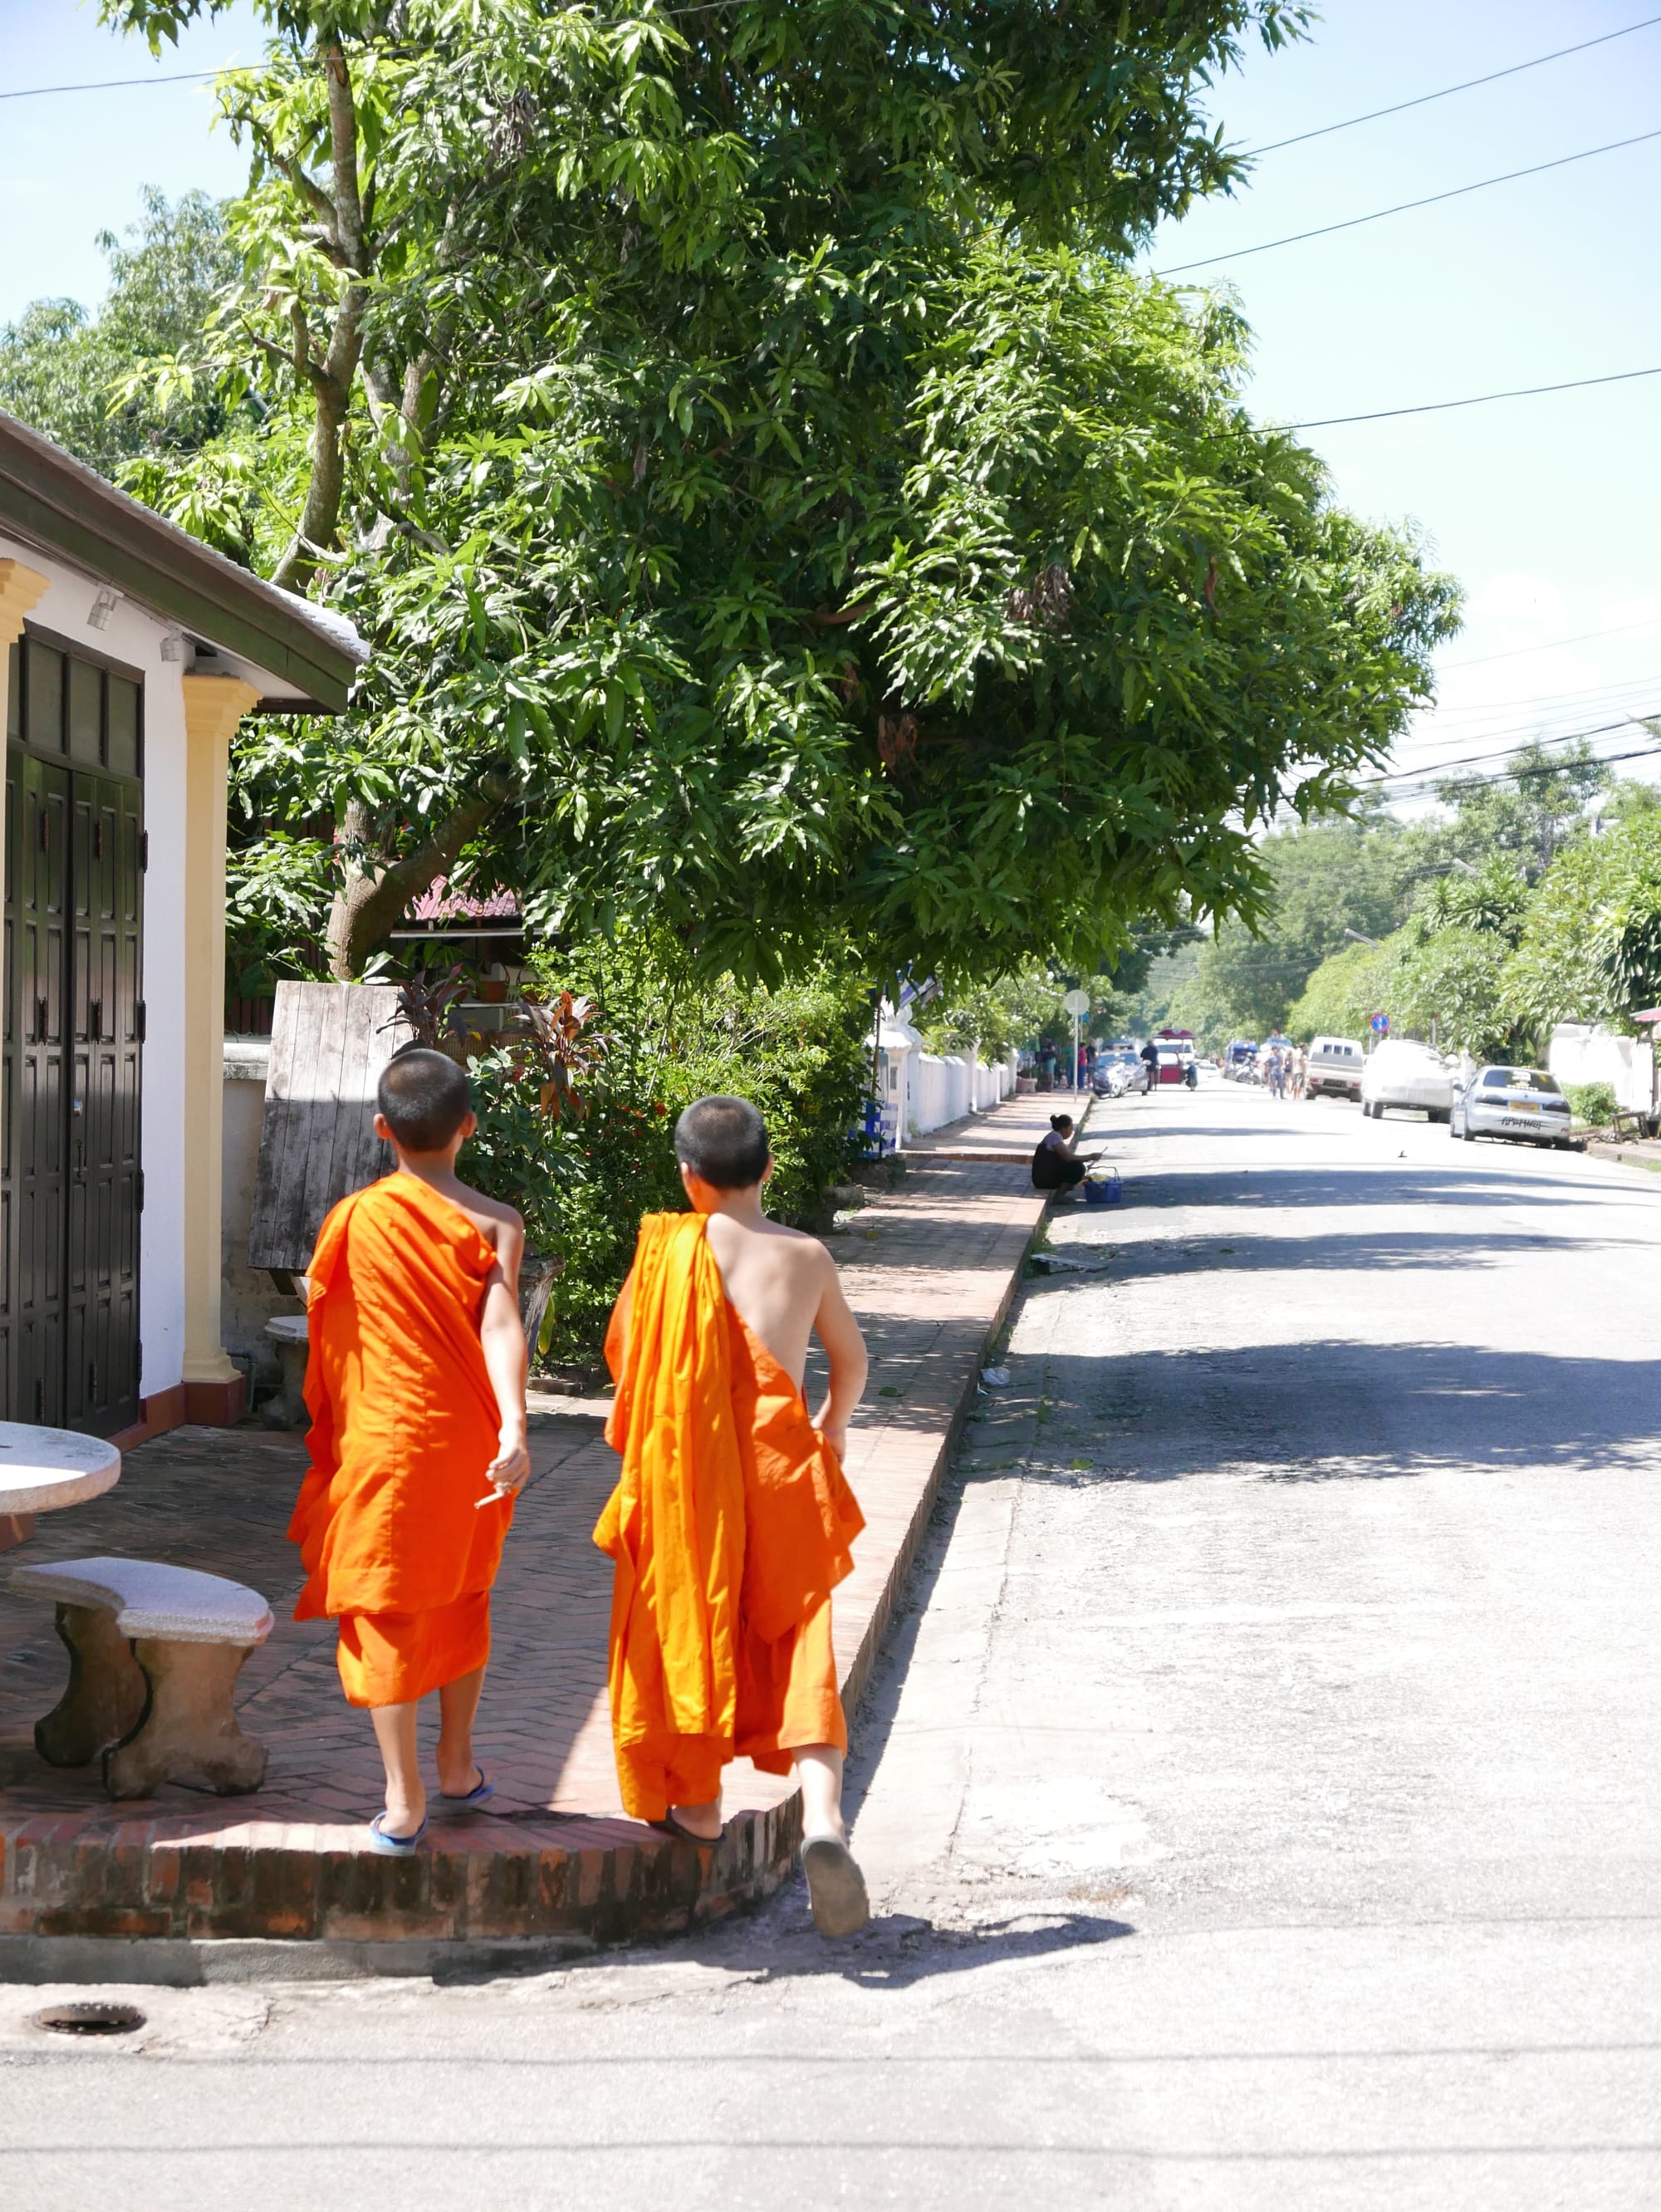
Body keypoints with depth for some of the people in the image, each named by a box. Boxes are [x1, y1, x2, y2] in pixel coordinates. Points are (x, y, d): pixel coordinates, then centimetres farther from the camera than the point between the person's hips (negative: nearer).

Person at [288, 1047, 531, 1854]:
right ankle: (457, 1768, 31)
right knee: (460, 1599, 20)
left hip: (384, 1437, -2)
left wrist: (331, 1434, 15)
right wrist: (514, 1427, -27)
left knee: (385, 1610, 2)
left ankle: (403, 1802, -1)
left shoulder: (353, 1218, -5)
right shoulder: (495, 1223, -6)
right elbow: (500, 1327, -19)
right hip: (466, 1439, 2)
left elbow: (328, 1333, 2)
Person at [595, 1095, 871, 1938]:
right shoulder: (808, 1255, 4)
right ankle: (823, 1817, -17)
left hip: (685, 1469, -1)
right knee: (795, 1649, 2)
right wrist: (833, 1427, 39)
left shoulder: (672, 1250, -5)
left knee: (689, 1630, 17)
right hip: (779, 1470, 1)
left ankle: (697, 1801, 32)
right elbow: (850, 1356, 18)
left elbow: (622, 1348, 0)